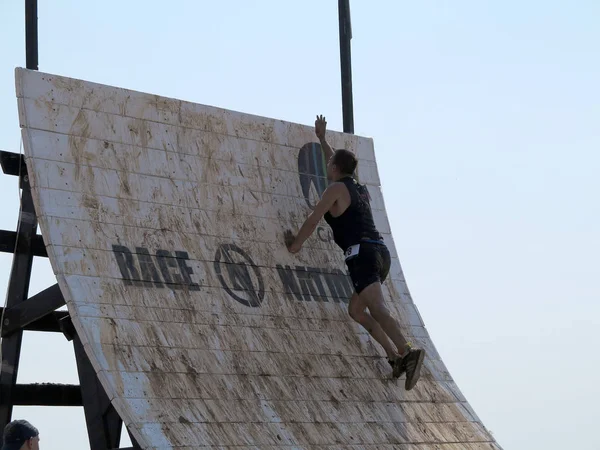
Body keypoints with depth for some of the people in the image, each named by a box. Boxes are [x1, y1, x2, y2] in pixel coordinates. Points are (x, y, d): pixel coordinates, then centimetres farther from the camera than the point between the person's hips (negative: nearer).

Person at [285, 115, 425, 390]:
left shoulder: (336, 188, 1)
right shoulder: (360, 189, 24)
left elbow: (313, 220, -3)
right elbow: (338, 164, 43)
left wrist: (295, 244, 9)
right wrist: (321, 138, 52)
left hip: (362, 253, -9)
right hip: (379, 251, 9)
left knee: (377, 309, -22)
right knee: (356, 310, 15)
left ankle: (406, 353, -41)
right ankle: (395, 355, 3)